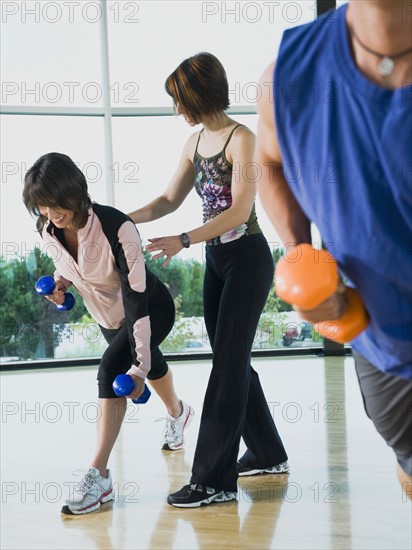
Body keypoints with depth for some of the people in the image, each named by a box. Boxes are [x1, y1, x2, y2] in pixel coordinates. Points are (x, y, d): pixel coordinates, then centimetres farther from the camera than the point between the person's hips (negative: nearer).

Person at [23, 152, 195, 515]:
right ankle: (177, 413, 61)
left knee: (112, 368, -28)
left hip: (150, 310, -7)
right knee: (149, 365, 28)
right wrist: (61, 281, -16)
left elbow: (136, 297, -36)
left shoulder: (117, 227, -37)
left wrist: (139, 364, -39)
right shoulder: (49, 231, -18)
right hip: (107, 317, 7)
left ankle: (99, 476, -27)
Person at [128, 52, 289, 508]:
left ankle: (215, 479, -6)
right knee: (231, 358, 12)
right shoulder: (195, 142, 10)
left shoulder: (241, 139, -14)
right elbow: (170, 200, 15)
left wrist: (182, 240, -28)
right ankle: (267, 453, 27)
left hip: (246, 259, -8)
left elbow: (240, 210, -21)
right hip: (216, 260, 8)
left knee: (227, 362, -9)